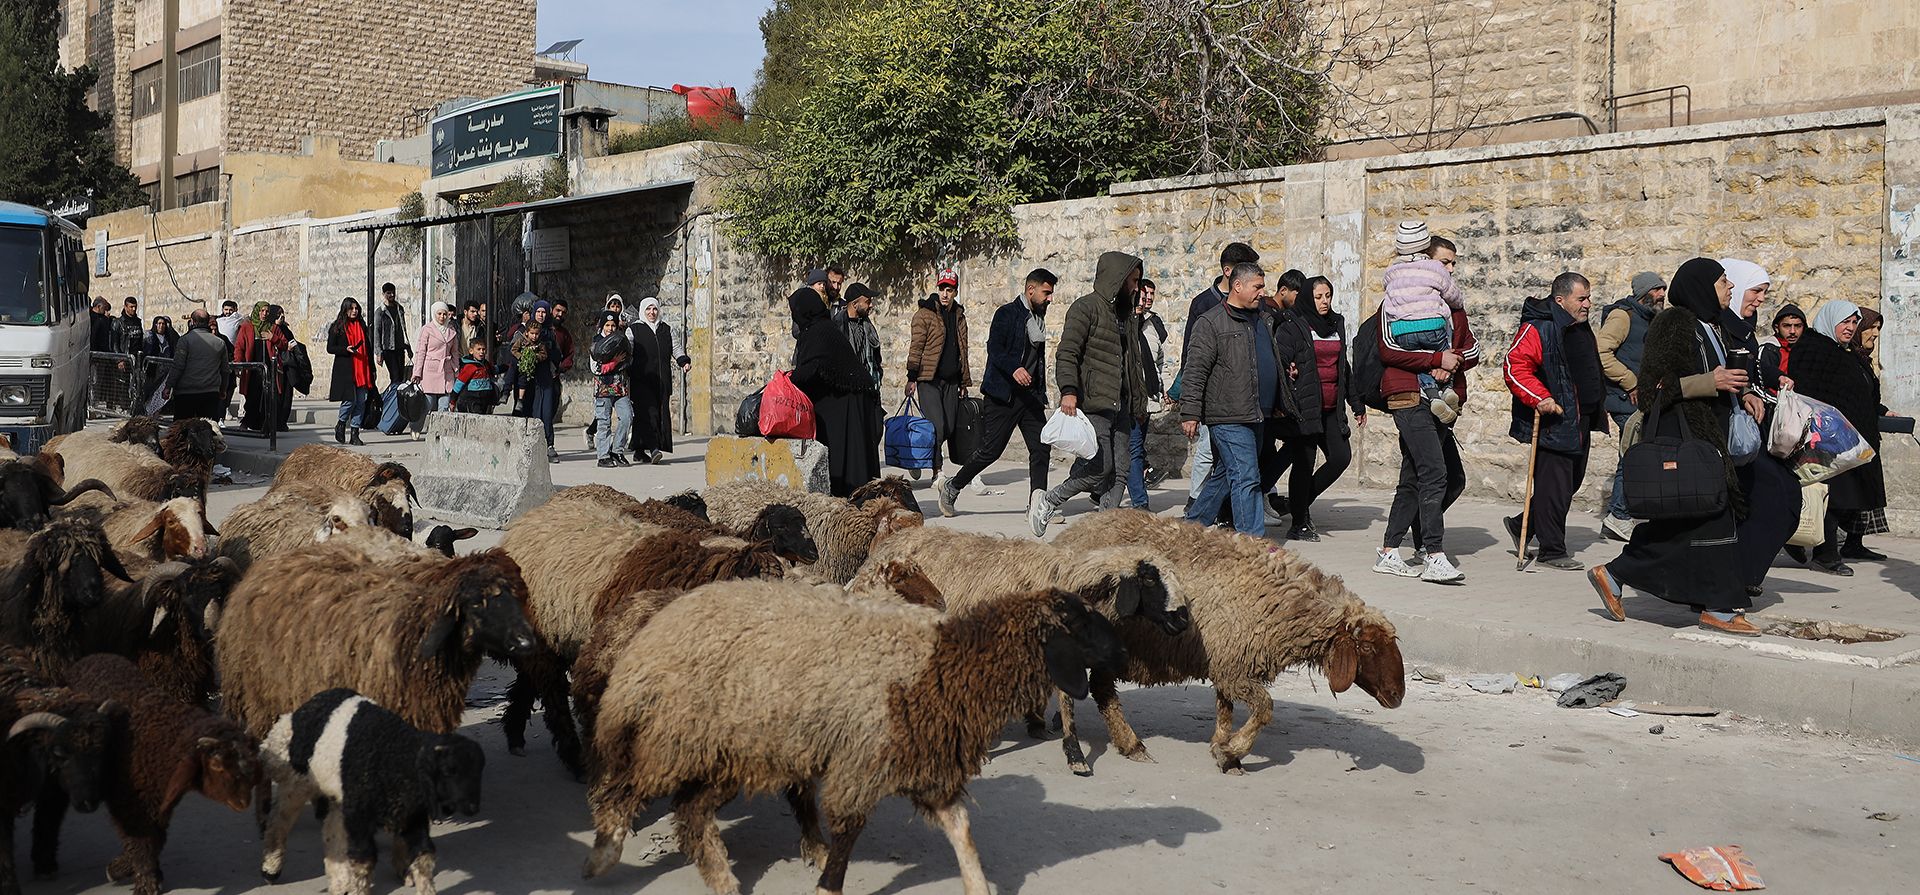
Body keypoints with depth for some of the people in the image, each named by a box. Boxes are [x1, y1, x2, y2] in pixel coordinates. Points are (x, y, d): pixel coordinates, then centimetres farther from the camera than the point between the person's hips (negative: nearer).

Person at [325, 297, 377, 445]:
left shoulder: (362, 325, 15)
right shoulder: (337, 327, 2)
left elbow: (368, 348, 17)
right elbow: (330, 348, 0)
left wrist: (372, 370, 14)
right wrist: (346, 349, -17)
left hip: (362, 370, 4)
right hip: (345, 370, -4)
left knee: (361, 401, -1)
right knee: (350, 399, -11)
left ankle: (355, 434, 6)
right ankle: (341, 425, 16)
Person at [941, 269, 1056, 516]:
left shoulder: (1038, 317, 17)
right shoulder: (1007, 313, -7)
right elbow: (994, 348, -19)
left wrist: (1041, 393, 20)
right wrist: (1014, 368, -36)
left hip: (1030, 395, 7)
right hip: (1004, 394, -7)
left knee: (1041, 449, -3)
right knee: (990, 450, -5)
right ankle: (951, 488, 13)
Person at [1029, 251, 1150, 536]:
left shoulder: (1127, 315, 22)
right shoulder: (1086, 307, -4)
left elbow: (1135, 363, 29)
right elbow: (1067, 353, -12)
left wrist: (1139, 404, 25)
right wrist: (1069, 390, -25)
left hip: (1120, 407, 8)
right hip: (1093, 404, -8)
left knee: (1118, 472, 1)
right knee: (1100, 466, -14)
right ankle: (1047, 502, 2)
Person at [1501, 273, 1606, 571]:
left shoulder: (1581, 328, 17)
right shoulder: (1538, 328, -14)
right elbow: (1515, 367, -21)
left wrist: (1595, 415, 27)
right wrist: (1540, 398, -29)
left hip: (1580, 423, 10)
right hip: (1553, 423, -10)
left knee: (1571, 482, 16)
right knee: (1554, 487, -7)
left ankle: (1521, 525, 30)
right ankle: (1552, 550, 1)